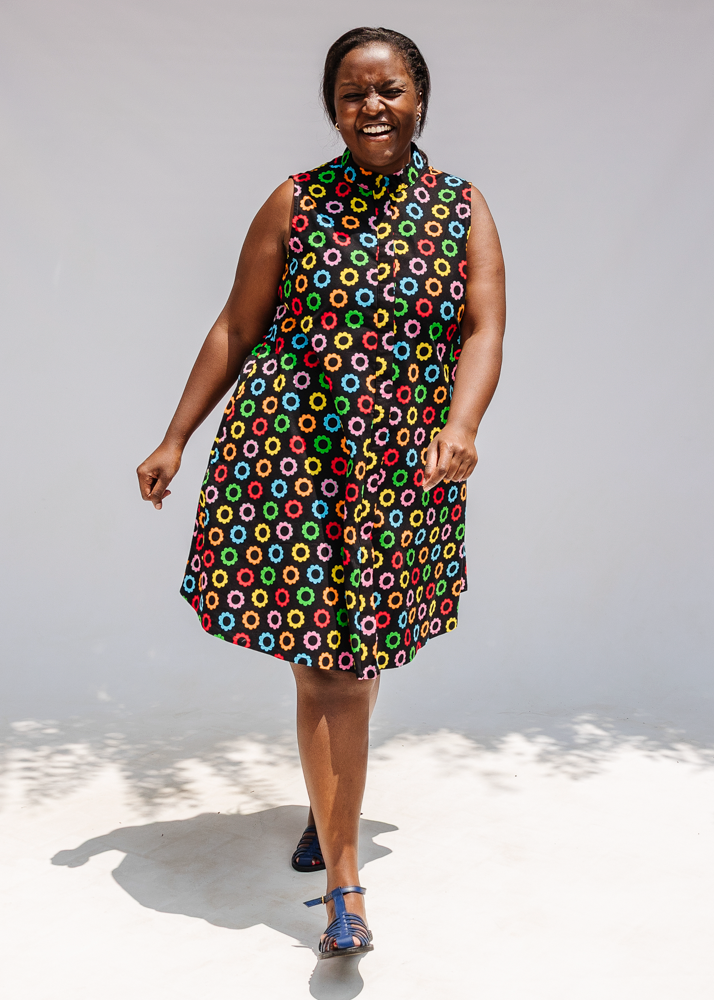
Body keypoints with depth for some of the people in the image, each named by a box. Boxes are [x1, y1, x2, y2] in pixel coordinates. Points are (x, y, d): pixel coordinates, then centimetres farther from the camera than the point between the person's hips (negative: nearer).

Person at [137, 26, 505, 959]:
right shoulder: (297, 203, 3)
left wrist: (460, 427, -25)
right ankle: (343, 887, 8)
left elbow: (483, 331, -6)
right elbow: (236, 329, 5)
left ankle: (331, 807, 40)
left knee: (358, 658, 11)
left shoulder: (463, 209, 5)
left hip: (403, 470, 1)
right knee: (327, 669, -2)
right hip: (290, 455, -1)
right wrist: (175, 441, 3)